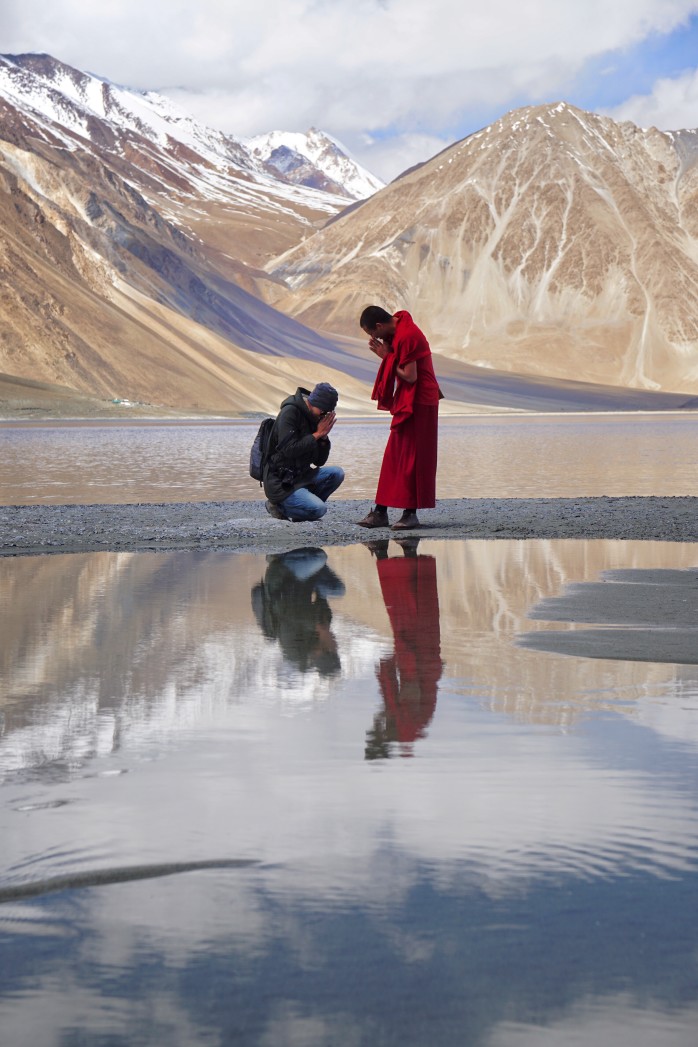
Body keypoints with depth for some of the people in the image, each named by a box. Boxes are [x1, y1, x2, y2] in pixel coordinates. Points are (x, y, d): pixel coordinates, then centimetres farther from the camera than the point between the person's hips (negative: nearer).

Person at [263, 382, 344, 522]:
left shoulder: (314, 418, 9)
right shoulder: (290, 412, -14)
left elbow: (319, 461, 10)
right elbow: (289, 450, -24)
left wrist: (324, 437, -7)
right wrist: (317, 434, -17)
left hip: (300, 476, 8)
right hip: (280, 483, -8)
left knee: (336, 473, -10)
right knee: (319, 510, -22)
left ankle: (303, 503, -3)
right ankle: (280, 507, -2)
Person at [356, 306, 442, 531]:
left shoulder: (406, 336, -21)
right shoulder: (399, 329, 10)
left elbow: (410, 376, -22)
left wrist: (387, 356, -12)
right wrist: (387, 353, -5)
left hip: (417, 403, -10)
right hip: (406, 402, 10)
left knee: (411, 458, -5)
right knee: (393, 456, 10)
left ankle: (411, 513, 1)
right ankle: (381, 512, 13)